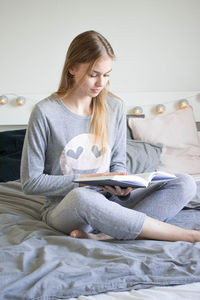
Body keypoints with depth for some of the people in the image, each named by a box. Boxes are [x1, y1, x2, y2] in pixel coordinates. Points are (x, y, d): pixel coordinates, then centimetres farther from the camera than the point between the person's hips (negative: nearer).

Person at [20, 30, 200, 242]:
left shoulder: (114, 107, 5)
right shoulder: (45, 113, -9)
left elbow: (118, 163, 13)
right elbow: (30, 182, -7)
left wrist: (122, 187, -11)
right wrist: (85, 180, -16)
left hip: (108, 202, 5)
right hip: (64, 208, -4)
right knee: (82, 197, -42)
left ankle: (103, 233, -32)